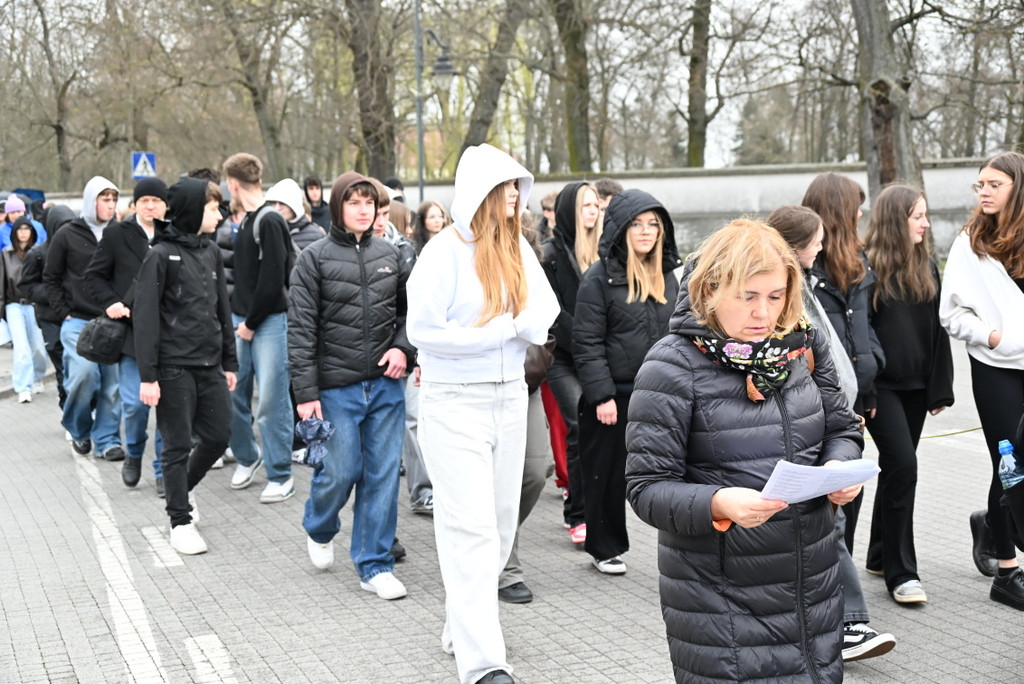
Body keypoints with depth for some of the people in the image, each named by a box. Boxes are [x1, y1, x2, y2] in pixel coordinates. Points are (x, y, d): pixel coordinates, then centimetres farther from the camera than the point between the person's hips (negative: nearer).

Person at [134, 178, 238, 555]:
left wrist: (229, 362, 15)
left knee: (218, 437, 8)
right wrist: (148, 375, -14)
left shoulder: (211, 252, 11)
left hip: (210, 365, 6)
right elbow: (146, 317, -11)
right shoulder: (161, 255, -9)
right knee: (178, 446, 2)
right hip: (175, 367, -6)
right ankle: (181, 522, 13)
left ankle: (184, 488, 34)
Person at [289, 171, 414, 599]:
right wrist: (306, 393, -11)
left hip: (386, 385, 3)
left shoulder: (389, 255, 8)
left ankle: (375, 565, 15)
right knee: (341, 471, 0)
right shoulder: (316, 258, -3)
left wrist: (403, 347, -2)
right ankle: (319, 529, 33)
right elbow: (300, 329, -6)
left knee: (383, 474, 4)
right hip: (337, 387, -3)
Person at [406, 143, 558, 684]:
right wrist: (503, 329, -13)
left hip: (509, 398, 6)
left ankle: (461, 623, 31)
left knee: (500, 522, 13)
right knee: (471, 528, -10)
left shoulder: (519, 250, 7)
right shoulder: (445, 250, -11)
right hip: (454, 402, -6)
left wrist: (509, 322, -18)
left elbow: (545, 320, 4)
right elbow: (423, 331, -15)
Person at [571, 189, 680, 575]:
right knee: (607, 474, 8)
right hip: (614, 396, -4)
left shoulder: (668, 275, 11)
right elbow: (587, 343, -9)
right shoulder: (599, 278, -6)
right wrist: (602, 395, -14)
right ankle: (605, 548, 24)